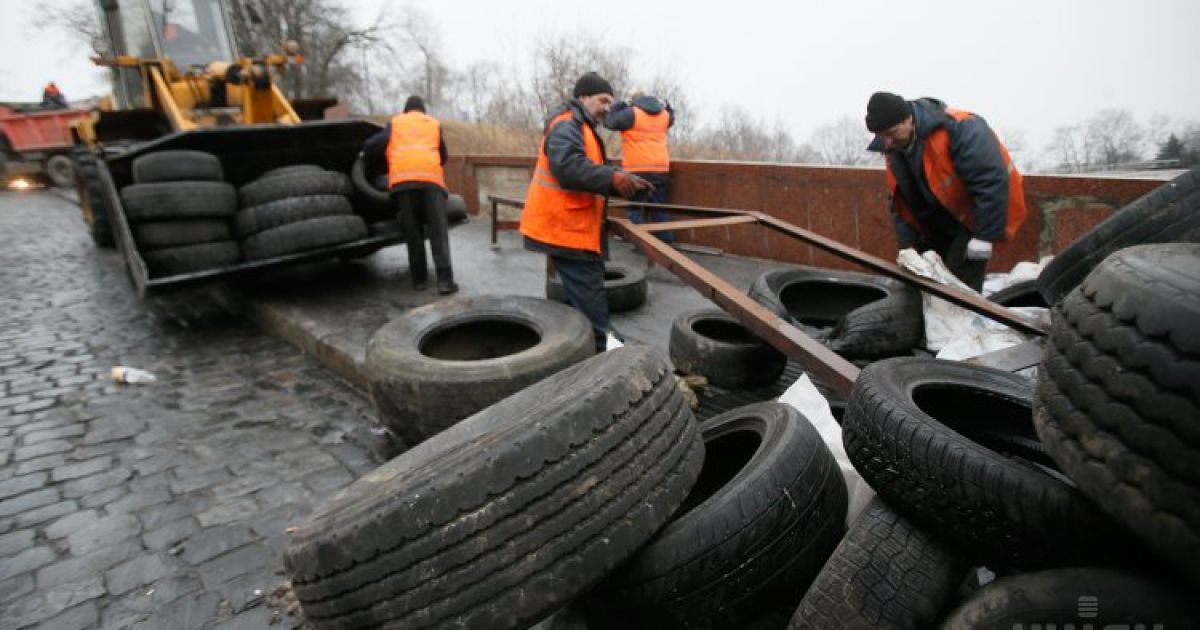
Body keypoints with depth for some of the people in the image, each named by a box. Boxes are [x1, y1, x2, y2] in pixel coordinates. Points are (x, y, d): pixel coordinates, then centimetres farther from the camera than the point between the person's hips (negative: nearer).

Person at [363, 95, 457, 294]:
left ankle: (419, 279, 6)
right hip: (431, 177, 0)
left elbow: (372, 145, 14)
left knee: (413, 232, 5)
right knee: (439, 231, -5)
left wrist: (367, 154, 36)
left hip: (402, 178, 1)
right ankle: (445, 280, -15)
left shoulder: (394, 123, 22)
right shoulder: (434, 124, 25)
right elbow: (443, 155, 29)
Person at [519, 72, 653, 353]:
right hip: (566, 228, -11)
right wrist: (612, 178, -28)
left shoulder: (581, 127, 23)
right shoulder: (566, 124, -12)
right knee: (591, 305, -9)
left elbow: (591, 172, 21)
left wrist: (625, 181, 7)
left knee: (581, 299, 18)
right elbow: (568, 167, -30)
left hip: (571, 227, 11)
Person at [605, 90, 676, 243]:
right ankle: (667, 241, 10)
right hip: (660, 169, 5)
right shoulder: (663, 114, 15)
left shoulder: (631, 113, -4)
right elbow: (671, 116, 37)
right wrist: (664, 104, 32)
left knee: (635, 208, 2)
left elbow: (609, 121, 2)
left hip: (637, 170, -5)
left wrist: (622, 104, 7)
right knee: (660, 208, 10)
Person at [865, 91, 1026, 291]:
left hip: (972, 218, -7)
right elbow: (900, 203, 4)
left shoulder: (957, 128, -27)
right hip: (937, 227, 7)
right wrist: (907, 245, -2)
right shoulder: (894, 149, -3)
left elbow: (992, 180, -28)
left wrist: (985, 235, -27)